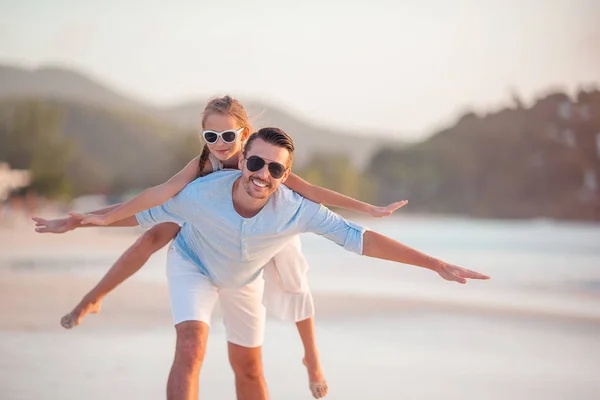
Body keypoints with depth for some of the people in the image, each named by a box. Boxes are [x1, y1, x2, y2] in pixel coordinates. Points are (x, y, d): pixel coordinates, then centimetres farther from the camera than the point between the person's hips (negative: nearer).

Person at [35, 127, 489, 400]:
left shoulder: (297, 210, -36)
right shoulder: (201, 194, -38)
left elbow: (359, 238, -36)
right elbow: (148, 214, -20)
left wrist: (437, 265, -39)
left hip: (244, 279, 2)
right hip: (193, 265, -2)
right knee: (192, 345, -27)